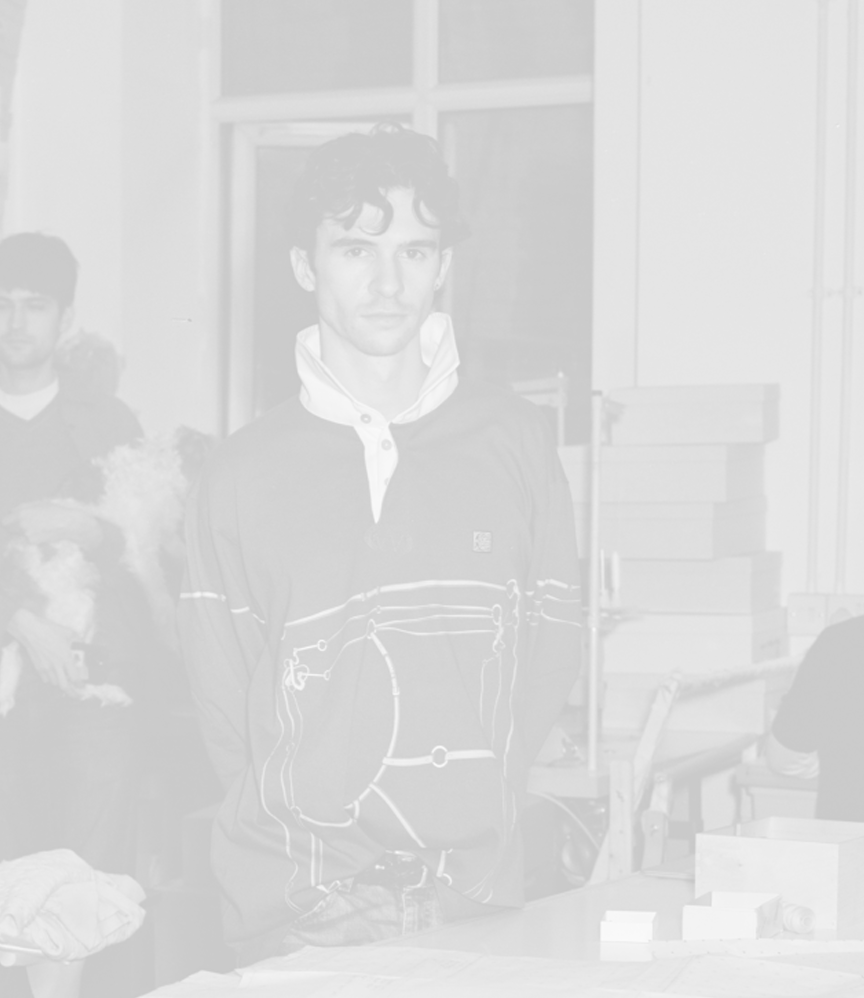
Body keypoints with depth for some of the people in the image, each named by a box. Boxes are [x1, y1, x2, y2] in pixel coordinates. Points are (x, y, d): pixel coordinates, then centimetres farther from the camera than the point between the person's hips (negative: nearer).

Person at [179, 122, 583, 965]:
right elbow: (220, 699, 4)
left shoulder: (515, 444, 2)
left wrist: (470, 811, -1)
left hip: (474, 894, 1)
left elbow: (551, 654, 4)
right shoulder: (242, 476, 0)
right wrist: (298, 821, -4)